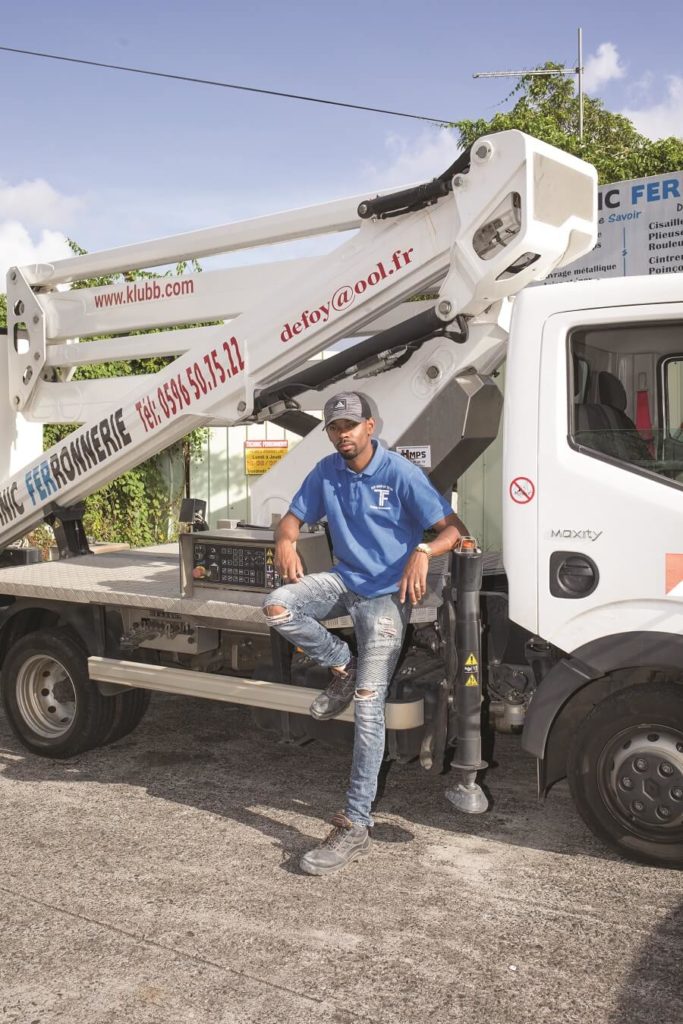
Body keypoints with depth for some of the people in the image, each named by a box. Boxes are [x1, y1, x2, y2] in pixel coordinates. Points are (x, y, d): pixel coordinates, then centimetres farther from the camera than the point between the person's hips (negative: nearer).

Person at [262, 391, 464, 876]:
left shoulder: (401, 473, -13)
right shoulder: (326, 472, 3)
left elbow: (454, 528, -14)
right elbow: (293, 519, 11)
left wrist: (422, 552, -35)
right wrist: (286, 541, -14)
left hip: (386, 594, -6)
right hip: (344, 581, 6)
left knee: (368, 706, -13)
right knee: (278, 605, -22)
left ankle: (356, 827, -8)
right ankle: (342, 668, 3)